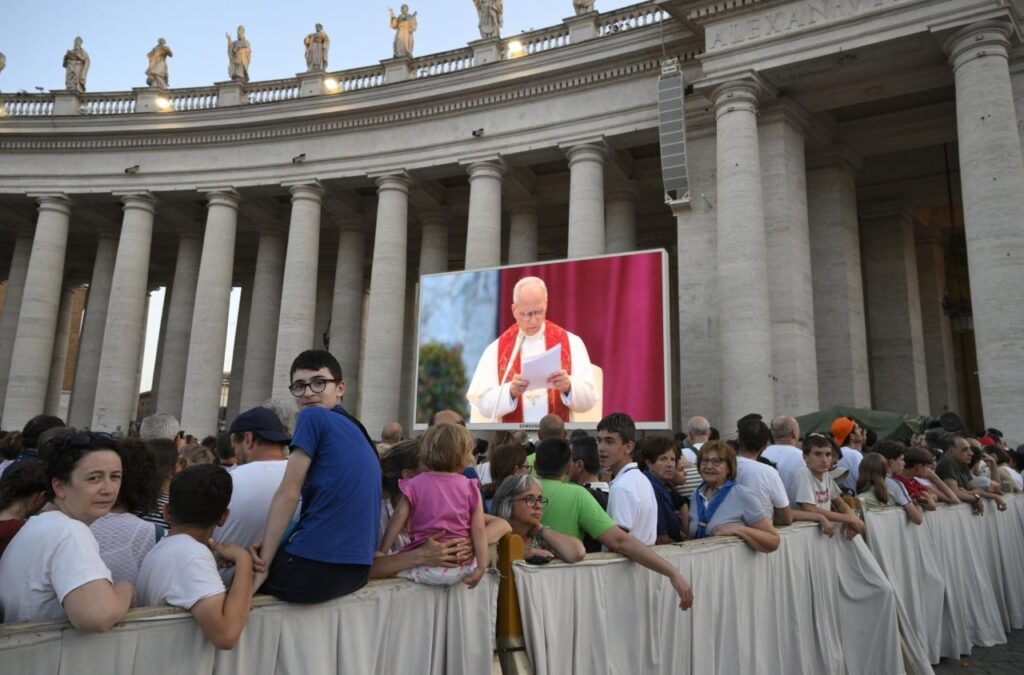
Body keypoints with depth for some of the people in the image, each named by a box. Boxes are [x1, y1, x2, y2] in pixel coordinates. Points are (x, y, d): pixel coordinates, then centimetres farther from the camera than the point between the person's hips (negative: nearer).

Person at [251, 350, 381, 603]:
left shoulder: (313, 417, -7)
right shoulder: (357, 431, 16)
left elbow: (288, 493, -10)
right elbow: (331, 502, 13)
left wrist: (263, 565, -6)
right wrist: (270, 545, 5)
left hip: (314, 567, -8)